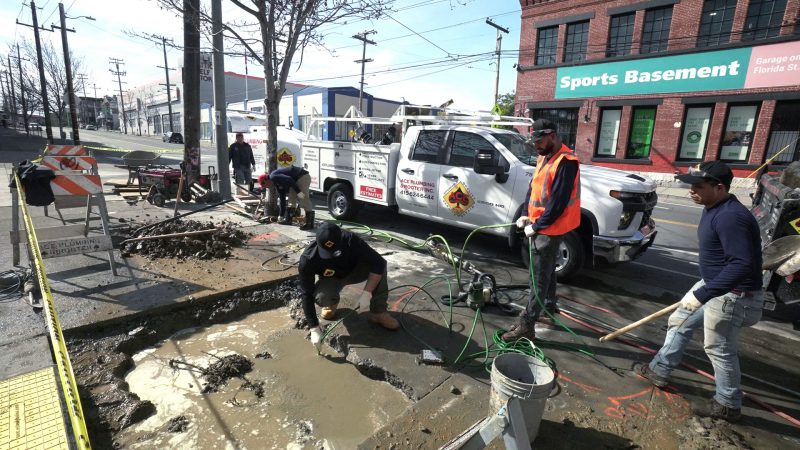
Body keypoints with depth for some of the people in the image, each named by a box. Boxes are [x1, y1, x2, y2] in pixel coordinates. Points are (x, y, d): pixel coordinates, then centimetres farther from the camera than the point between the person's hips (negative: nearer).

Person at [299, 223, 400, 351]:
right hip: (331, 279, 0)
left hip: (354, 270, 1)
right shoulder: (308, 260, -34)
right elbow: (306, 295, -29)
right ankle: (332, 302, 4)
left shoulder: (350, 240, -35)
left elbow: (379, 262, -34)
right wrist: (314, 329, -33)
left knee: (378, 265, -30)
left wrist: (367, 292, -41)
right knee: (320, 297, -34)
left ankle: (378, 313, -15)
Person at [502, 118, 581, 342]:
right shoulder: (544, 157, 11)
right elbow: (533, 188, 14)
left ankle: (526, 325, 0)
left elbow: (558, 203, -24)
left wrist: (536, 226, -18)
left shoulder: (566, 162, -21)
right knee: (546, 269, 23)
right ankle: (549, 305, 42)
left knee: (538, 278, -6)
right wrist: (525, 215, 4)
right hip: (539, 225, 9)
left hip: (550, 228, -9)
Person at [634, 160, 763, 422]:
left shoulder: (730, 216, -28)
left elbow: (742, 264, -34)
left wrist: (702, 295, -34)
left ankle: (728, 405, 27)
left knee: (719, 349, 5)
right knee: (679, 323, 18)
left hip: (732, 295, -10)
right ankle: (660, 371, 34)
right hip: (713, 284, 10)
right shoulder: (714, 209, 5)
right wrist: (703, 290, 25)